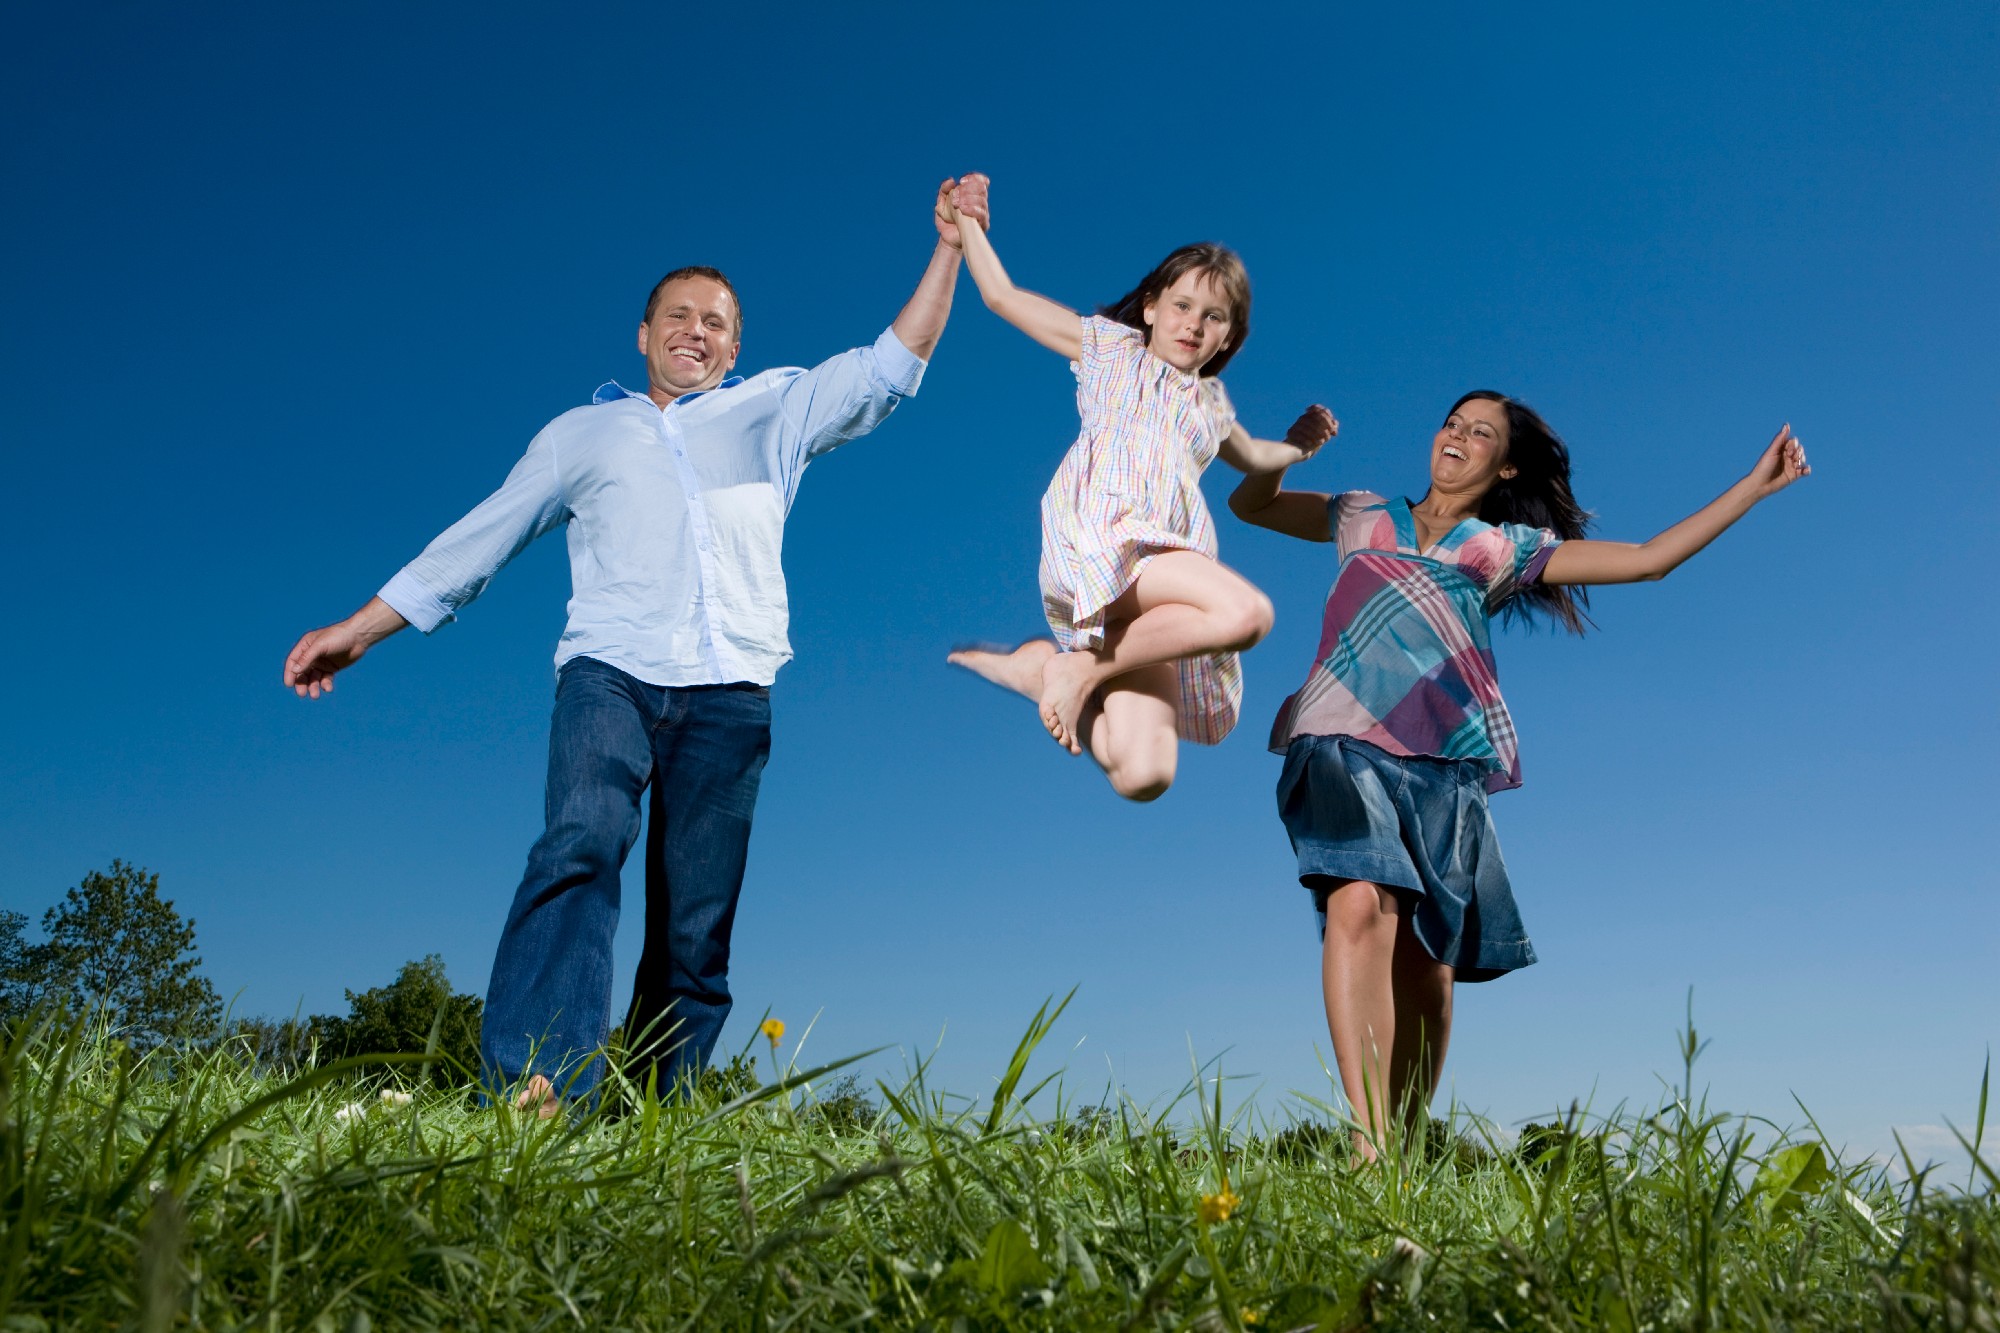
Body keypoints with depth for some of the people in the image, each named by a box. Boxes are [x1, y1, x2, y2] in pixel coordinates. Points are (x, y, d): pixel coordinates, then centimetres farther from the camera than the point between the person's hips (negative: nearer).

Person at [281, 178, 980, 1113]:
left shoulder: (773, 413, 23)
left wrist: (949, 246, 14)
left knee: (695, 936, -4)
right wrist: (360, 628, 16)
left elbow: (891, 366, 19)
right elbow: (481, 538, 20)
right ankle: (534, 1086, -41)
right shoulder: (584, 433, 21)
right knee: (582, 847, -28)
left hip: (730, 695, 2)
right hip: (611, 674, -1)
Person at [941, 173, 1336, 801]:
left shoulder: (1211, 403, 31)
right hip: (1097, 542, -5)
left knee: (1143, 777, -17)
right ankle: (1082, 666, -19)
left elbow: (1250, 457, 54)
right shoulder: (1110, 347, 20)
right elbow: (1003, 297, 21)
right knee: (1246, 612, -34)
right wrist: (969, 224, 20)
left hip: (1163, 572, 5)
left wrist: (1295, 445, 41)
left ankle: (1038, 665, 3)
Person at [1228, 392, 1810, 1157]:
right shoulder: (1363, 517, 28)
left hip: (1443, 757, 2)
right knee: (1361, 905, -25)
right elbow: (1250, 503, 34)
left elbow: (1649, 559, 23)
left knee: (1427, 962, -5)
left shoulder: (1507, 548, 25)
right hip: (1344, 738, -1)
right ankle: (1371, 1147, -31)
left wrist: (1755, 485, 23)